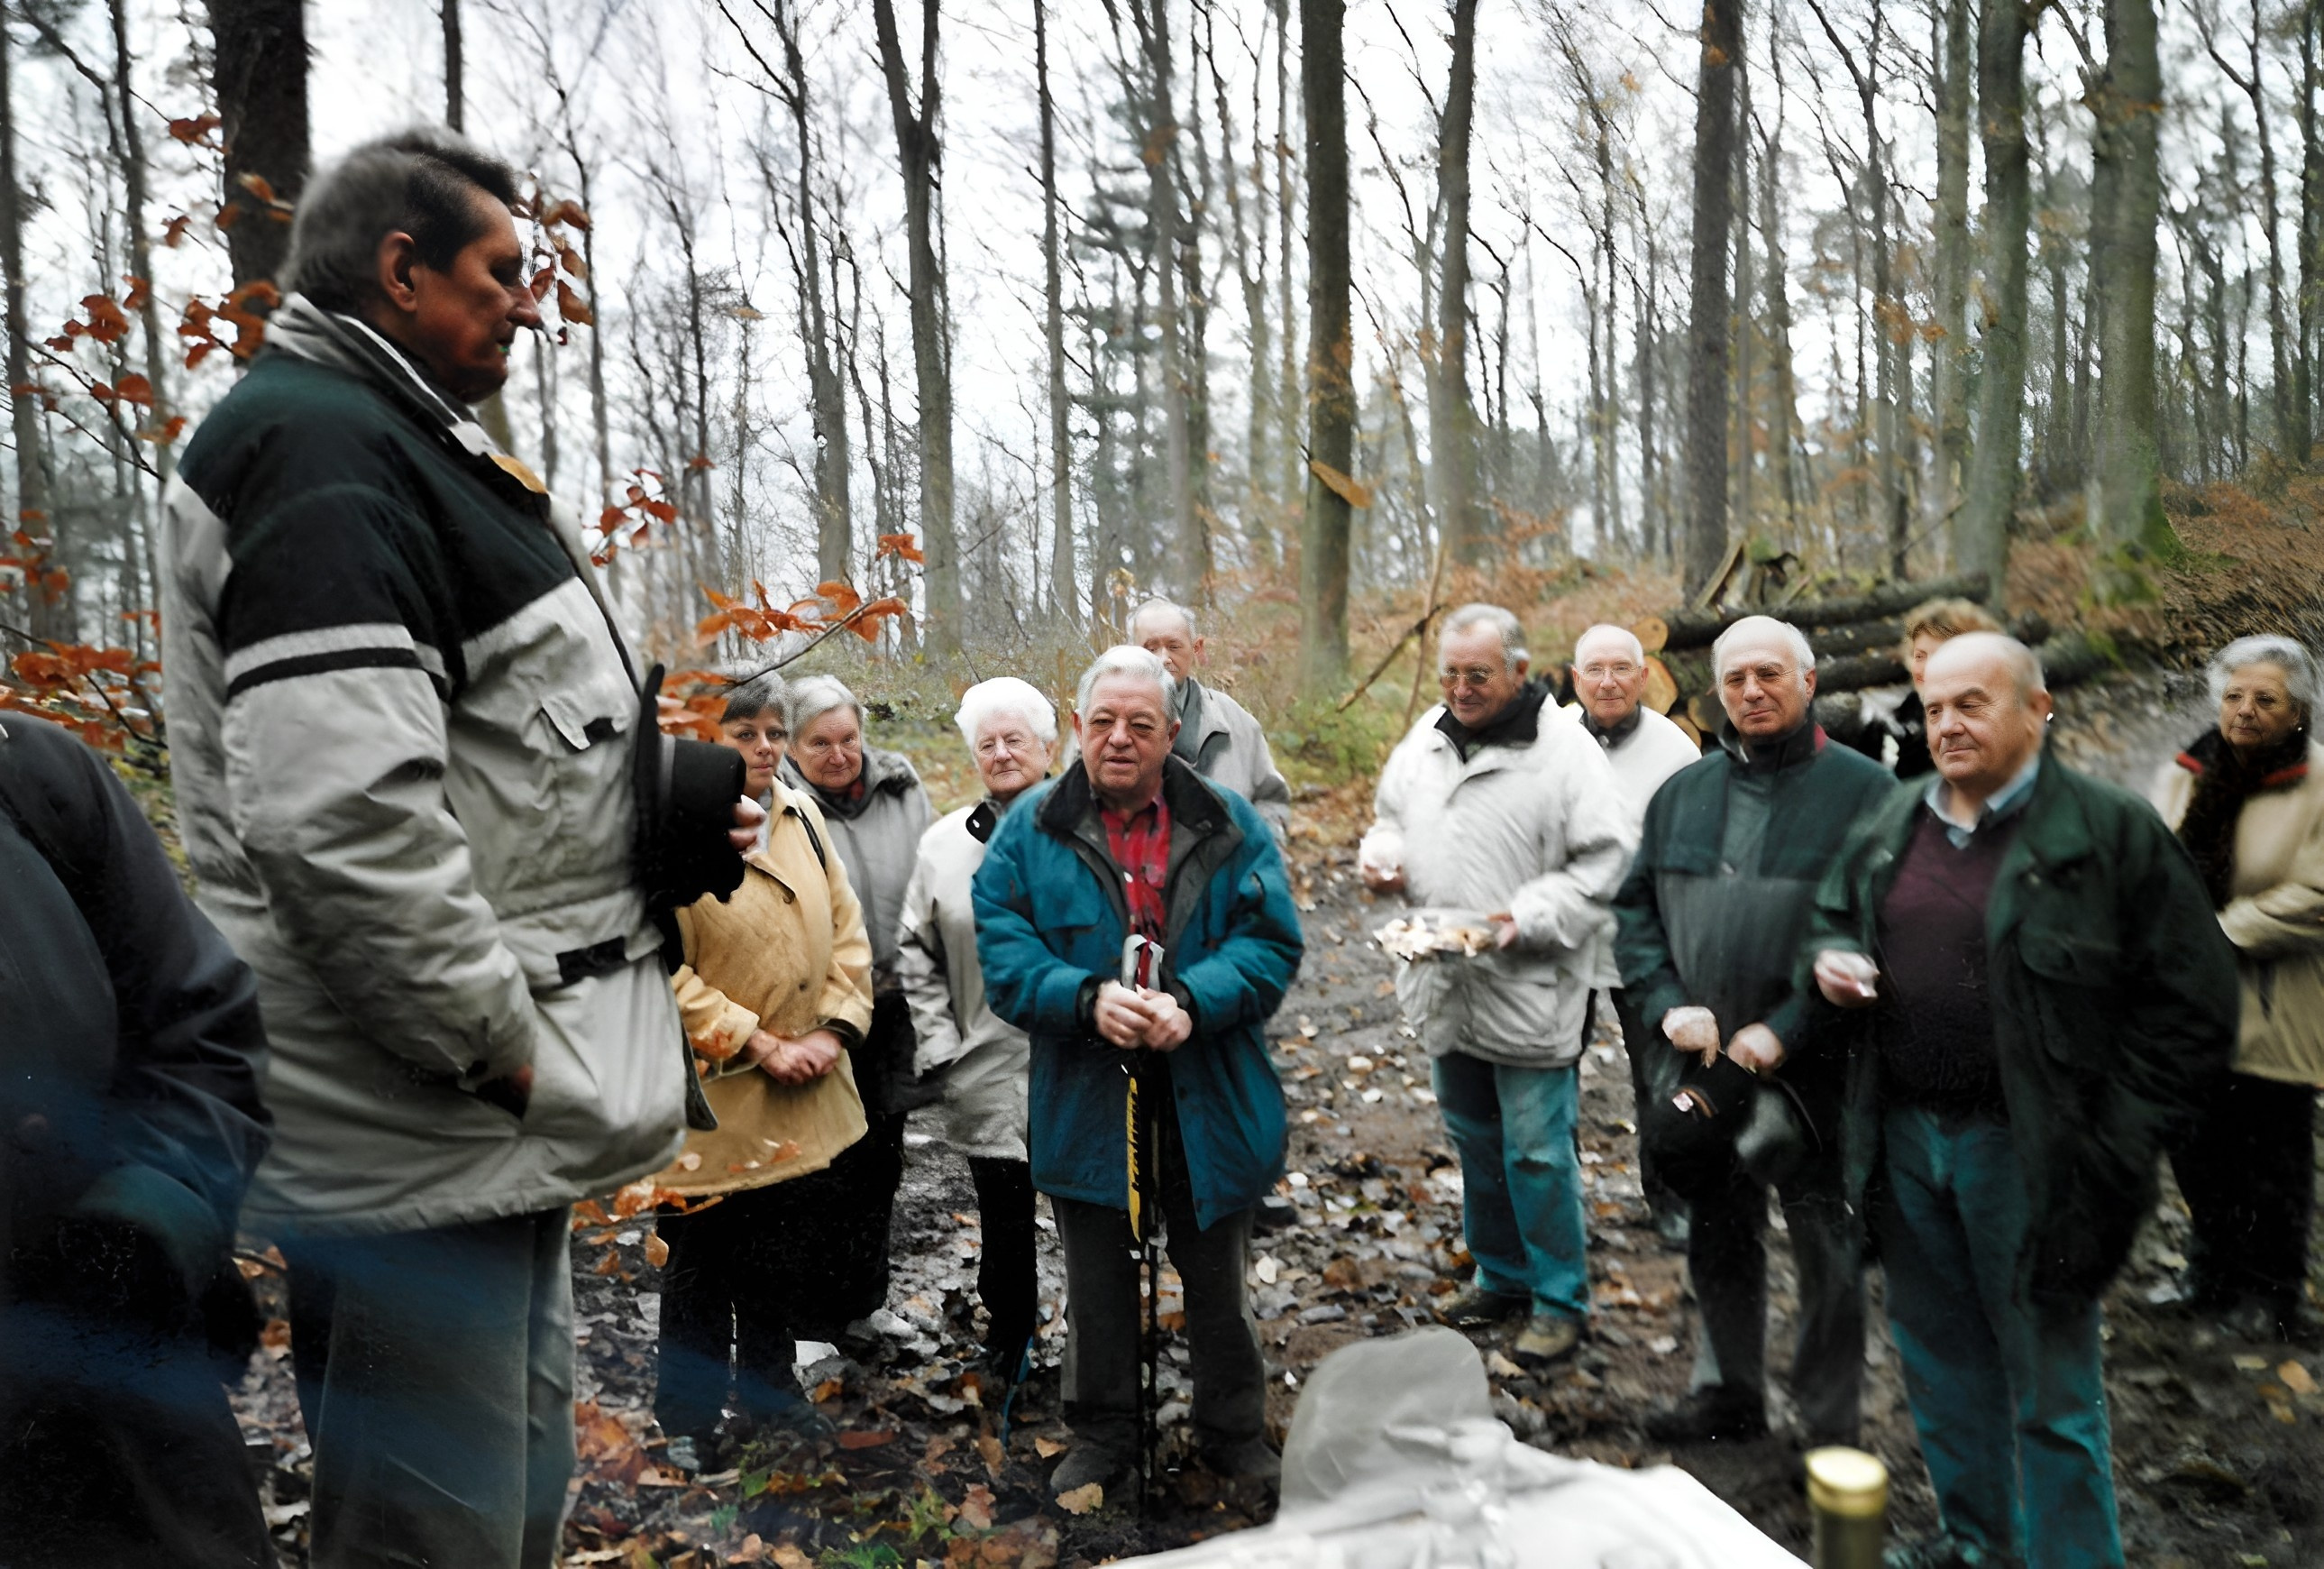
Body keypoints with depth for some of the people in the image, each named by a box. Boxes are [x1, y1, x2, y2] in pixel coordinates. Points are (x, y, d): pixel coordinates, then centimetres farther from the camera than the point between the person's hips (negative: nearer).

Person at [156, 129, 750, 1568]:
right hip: (421, 1132, -11)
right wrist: (505, 1044, -19)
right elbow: (335, 813, -28)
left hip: (494, 1124, 11)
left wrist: (677, 814, 9)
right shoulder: (320, 449, -14)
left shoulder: (406, 446, 20)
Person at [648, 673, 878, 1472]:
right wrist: (759, 1045, -18)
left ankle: (768, 1397, 41)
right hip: (711, 1096, -6)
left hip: (807, 1097, 6)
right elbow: (663, 972, -19)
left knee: (790, 1253, 20)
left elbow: (846, 930, 7)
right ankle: (687, 1420, 31)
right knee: (702, 1265, 10)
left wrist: (832, 1029, -5)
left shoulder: (802, 815, 5)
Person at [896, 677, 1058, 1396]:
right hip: (988, 1075, 2)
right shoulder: (945, 843, 6)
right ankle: (1007, 1343, 36)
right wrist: (939, 1043, 4)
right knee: (1004, 1222, 12)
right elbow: (915, 952, 11)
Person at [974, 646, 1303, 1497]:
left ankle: (1234, 1431, 37)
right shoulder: (1031, 828, -1)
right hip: (1084, 1099, 0)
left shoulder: (1230, 826, -1)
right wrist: (1087, 999, -24)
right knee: (1097, 1281, 16)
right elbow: (1001, 948, -7)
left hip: (1208, 1097, 0)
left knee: (1217, 1276, 16)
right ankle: (1101, 1434, 37)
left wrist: (1192, 1001, -23)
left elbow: (1271, 942, -7)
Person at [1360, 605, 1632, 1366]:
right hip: (1444, 988, 7)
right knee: (1474, 1140, 19)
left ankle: (1559, 1298, 21)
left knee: (1537, 1151, 2)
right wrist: (1381, 854, -1)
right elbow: (1390, 813, 20)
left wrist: (1529, 918, -26)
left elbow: (1601, 864, -14)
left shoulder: (1564, 749, -13)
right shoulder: (1427, 737, 6)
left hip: (1529, 995, -6)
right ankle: (1500, 1275, 38)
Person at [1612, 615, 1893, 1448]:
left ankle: (1830, 1425, 26)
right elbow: (1634, 909, 10)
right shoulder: (1683, 794, 9)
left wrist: (1787, 1030, -18)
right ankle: (1727, 1391, 37)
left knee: (1826, 1246, 8)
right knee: (1718, 1235, 18)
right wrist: (1668, 1006, -5)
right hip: (1703, 1064, 5)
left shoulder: (1862, 791, -7)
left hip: (1811, 1072, -5)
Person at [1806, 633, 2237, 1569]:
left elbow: (2194, 999, -8)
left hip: (2026, 1153, -6)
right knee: (1939, 1358, 20)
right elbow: (1829, 922, 22)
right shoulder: (1888, 829, 8)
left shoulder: (2110, 832, -9)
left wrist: (2114, 1134, -12)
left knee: (2051, 1388, 6)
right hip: (1905, 1136, 6)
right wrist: (1827, 960, -2)